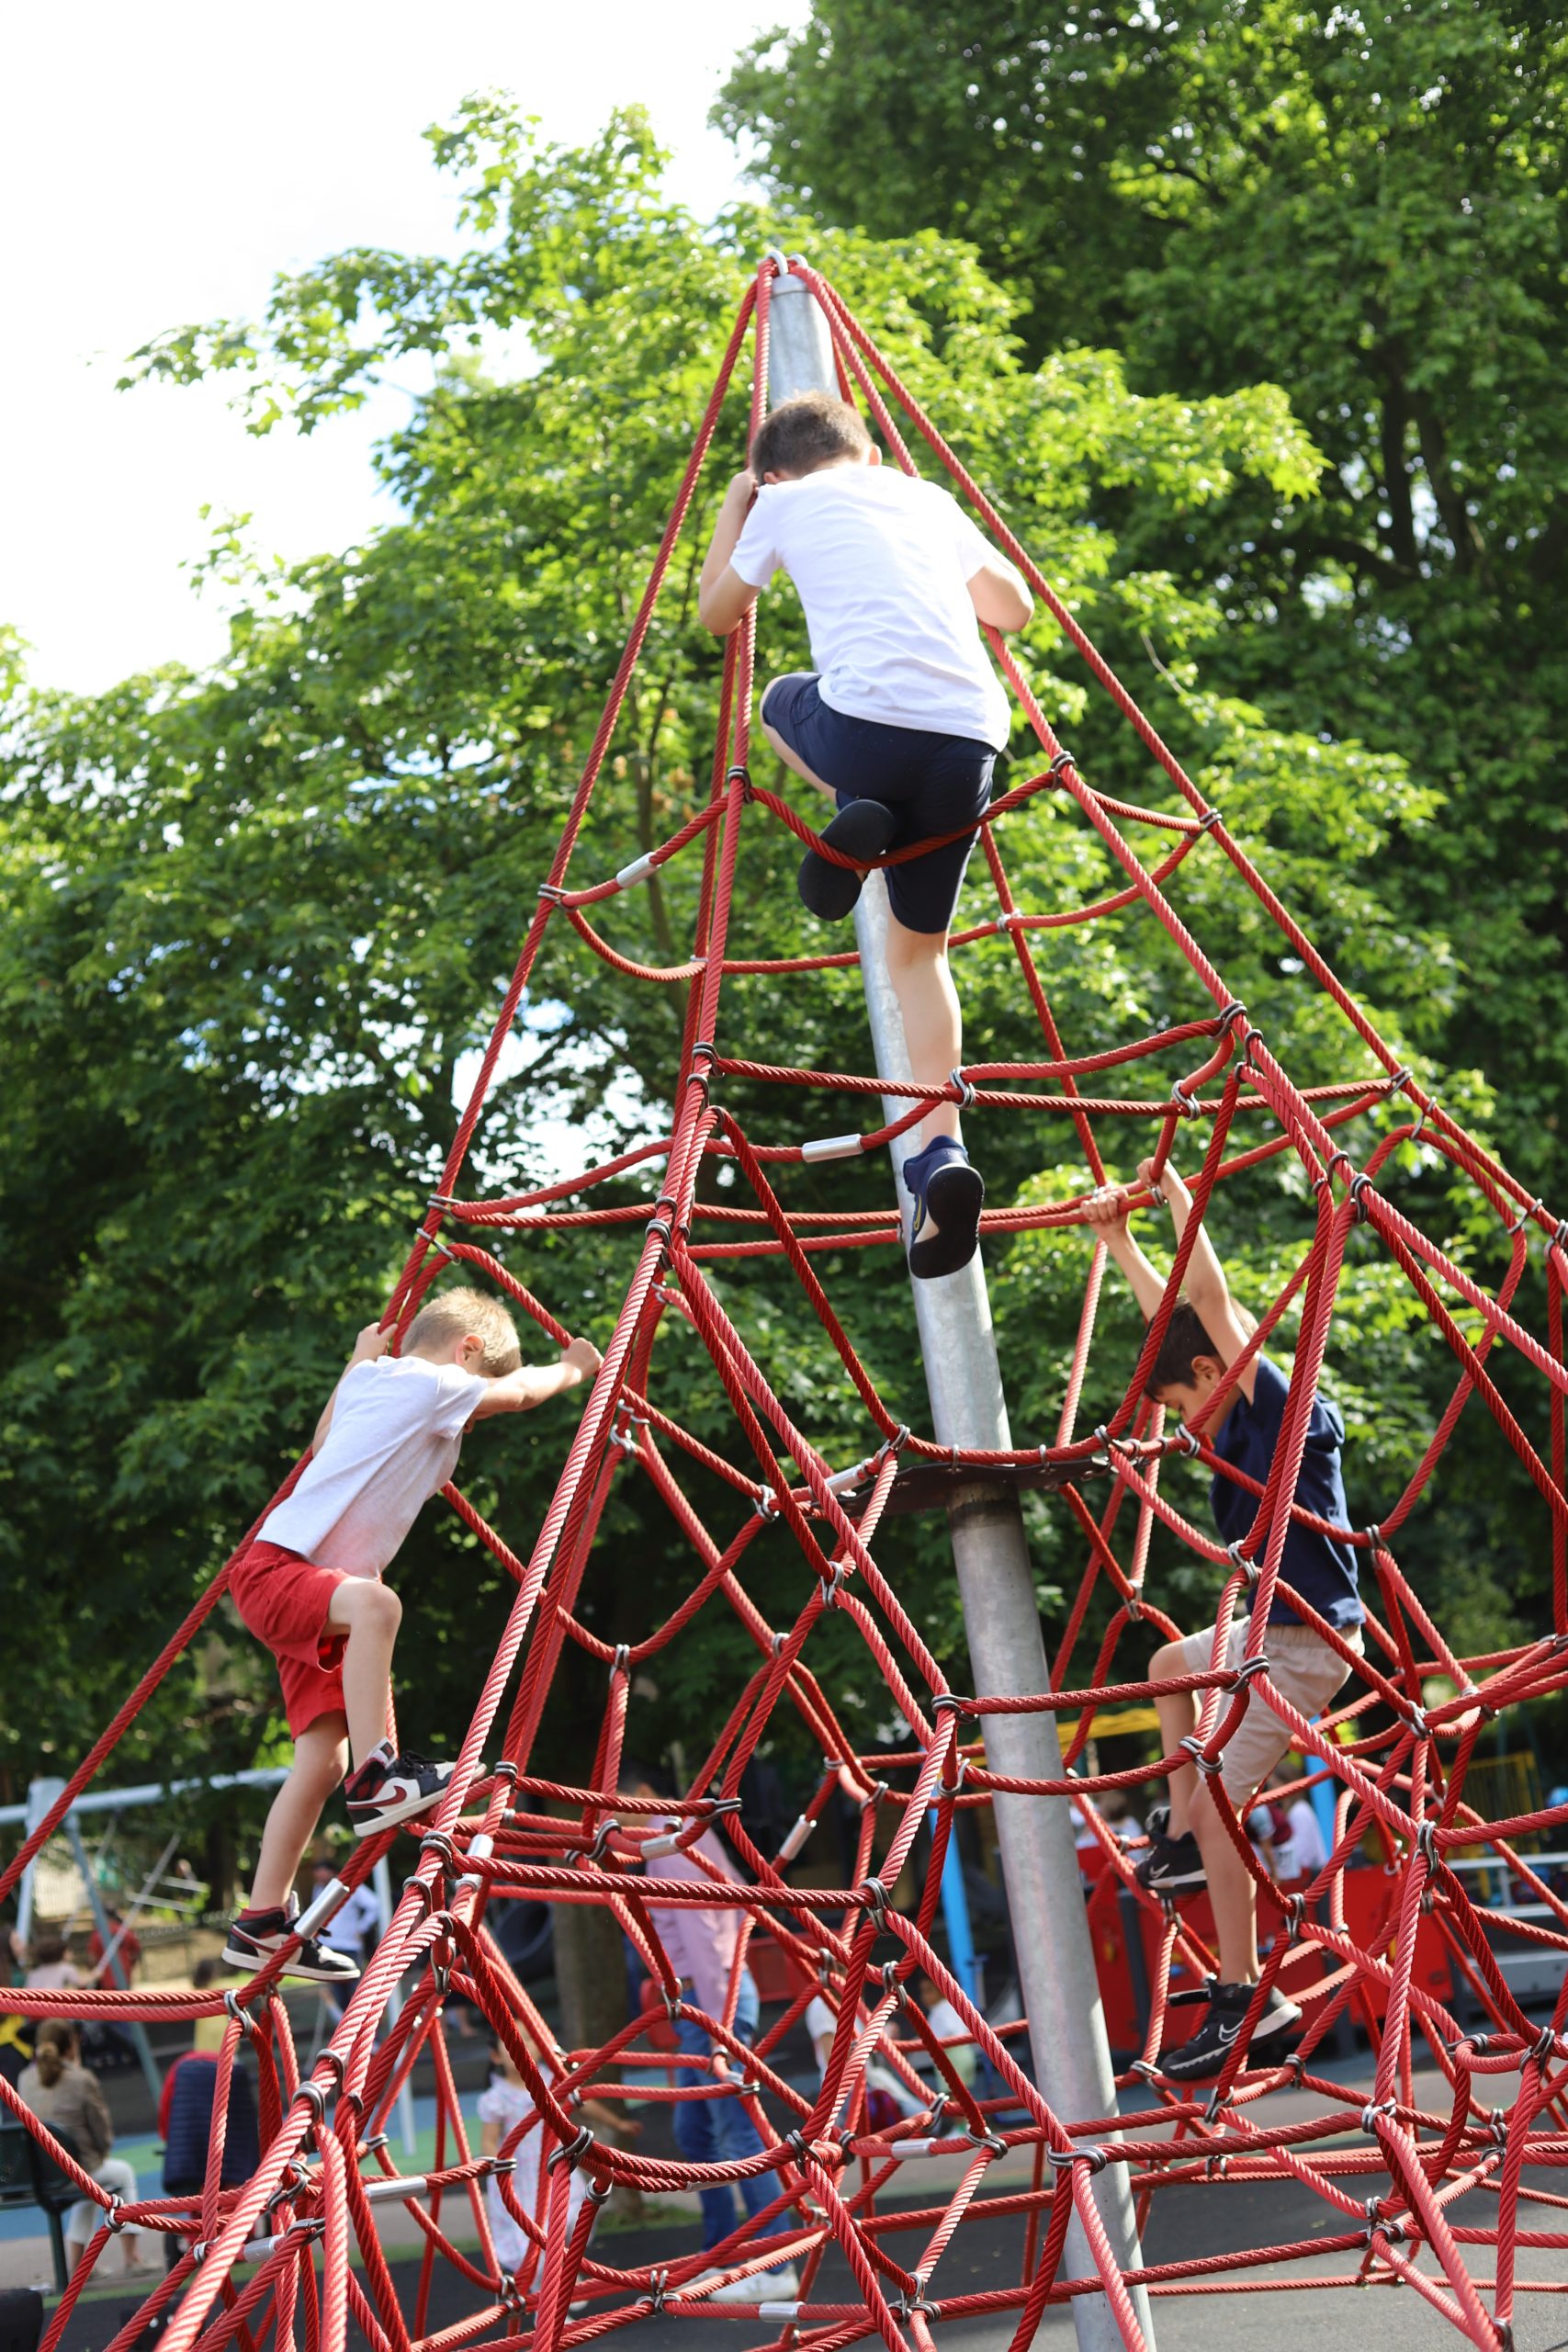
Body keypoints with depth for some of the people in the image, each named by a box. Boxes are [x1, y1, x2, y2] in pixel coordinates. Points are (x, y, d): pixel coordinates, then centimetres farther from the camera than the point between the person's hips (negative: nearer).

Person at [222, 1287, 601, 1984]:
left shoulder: (370, 1379, 19)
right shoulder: (425, 1384, -7)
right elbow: (521, 1392, 4)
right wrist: (573, 1367, 22)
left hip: (310, 1591, 9)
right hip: (276, 1569, -9)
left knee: (323, 1756, 4)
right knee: (373, 1601, -39)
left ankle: (263, 1925, 8)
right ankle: (376, 1777, -38)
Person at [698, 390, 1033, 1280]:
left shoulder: (786, 504, 16)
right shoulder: (929, 497, 26)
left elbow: (719, 614, 28)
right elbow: (1015, 607, 35)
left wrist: (733, 511, 40)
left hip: (868, 722, -3)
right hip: (969, 740, 3)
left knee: (781, 700, 35)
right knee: (920, 946, 18)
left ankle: (854, 816, 5)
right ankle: (941, 1153, -3)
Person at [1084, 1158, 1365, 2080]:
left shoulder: (1283, 1410, -18)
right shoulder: (1246, 1420, 7)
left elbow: (1209, 1296, -23)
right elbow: (1177, 1315, 17)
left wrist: (1178, 1190, -14)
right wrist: (1117, 1235, 17)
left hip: (1306, 1643, -10)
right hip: (1272, 1629, 10)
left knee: (1217, 1804, -11)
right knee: (1170, 1667, 32)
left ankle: (1246, 2000, -9)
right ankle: (1181, 1839, 30)